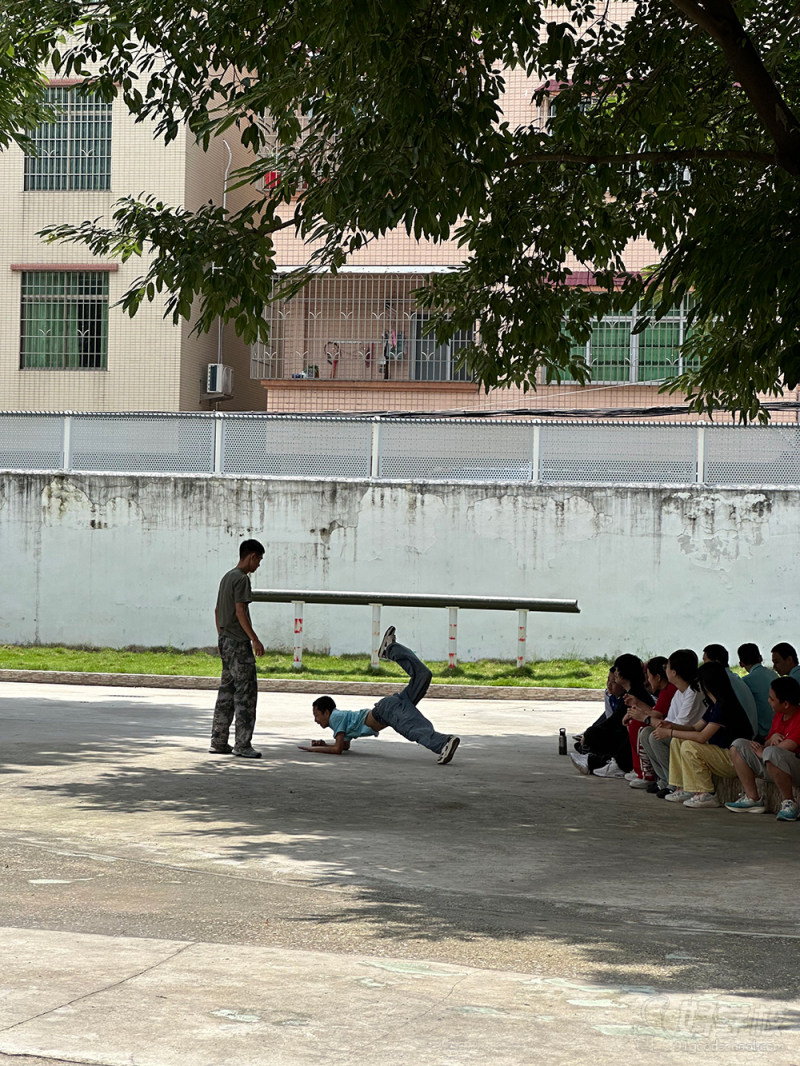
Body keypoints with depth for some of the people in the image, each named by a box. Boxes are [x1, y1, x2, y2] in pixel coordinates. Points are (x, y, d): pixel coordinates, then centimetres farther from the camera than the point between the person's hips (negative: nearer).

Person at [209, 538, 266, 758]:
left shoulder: (227, 577, 17)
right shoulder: (242, 579, -12)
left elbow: (217, 610, 21)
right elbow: (240, 611, -18)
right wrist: (255, 639, -17)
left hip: (225, 641, 10)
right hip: (238, 642, -10)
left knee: (226, 691, 11)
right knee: (246, 692, -7)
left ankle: (218, 742, 12)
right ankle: (242, 744, -9)